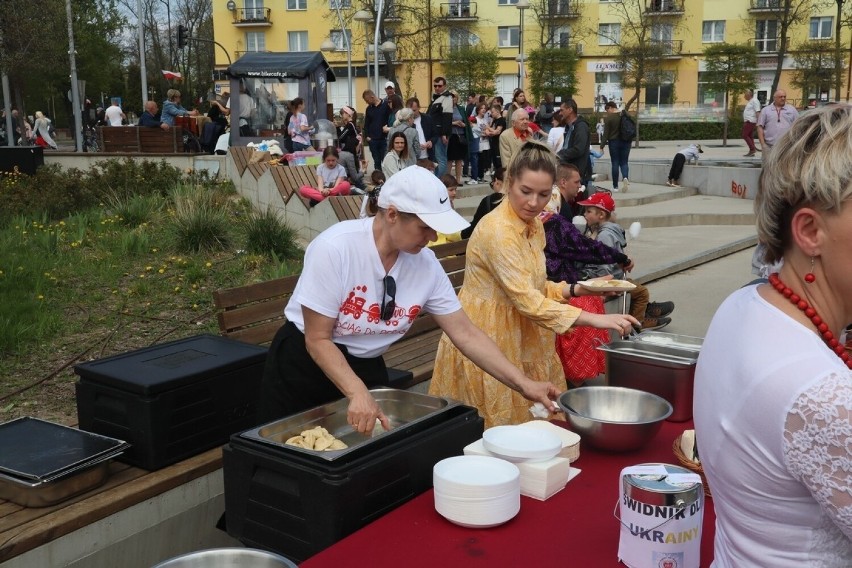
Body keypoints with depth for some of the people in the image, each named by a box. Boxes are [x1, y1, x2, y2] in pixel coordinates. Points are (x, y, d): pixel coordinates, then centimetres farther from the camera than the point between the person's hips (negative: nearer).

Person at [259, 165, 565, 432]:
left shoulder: (426, 264, -12)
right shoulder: (335, 248, -26)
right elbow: (318, 339, -22)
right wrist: (356, 392, -35)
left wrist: (524, 384, -12)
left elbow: (466, 334, -7)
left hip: (367, 368, 5)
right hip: (304, 364, -4)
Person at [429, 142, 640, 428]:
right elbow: (527, 300, -27)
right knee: (487, 430, 4)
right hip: (486, 340, -8)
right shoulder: (497, 230, -23)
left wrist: (576, 289, -1)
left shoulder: (534, 226, 5)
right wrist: (595, 319, -30)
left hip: (519, 338, 8)